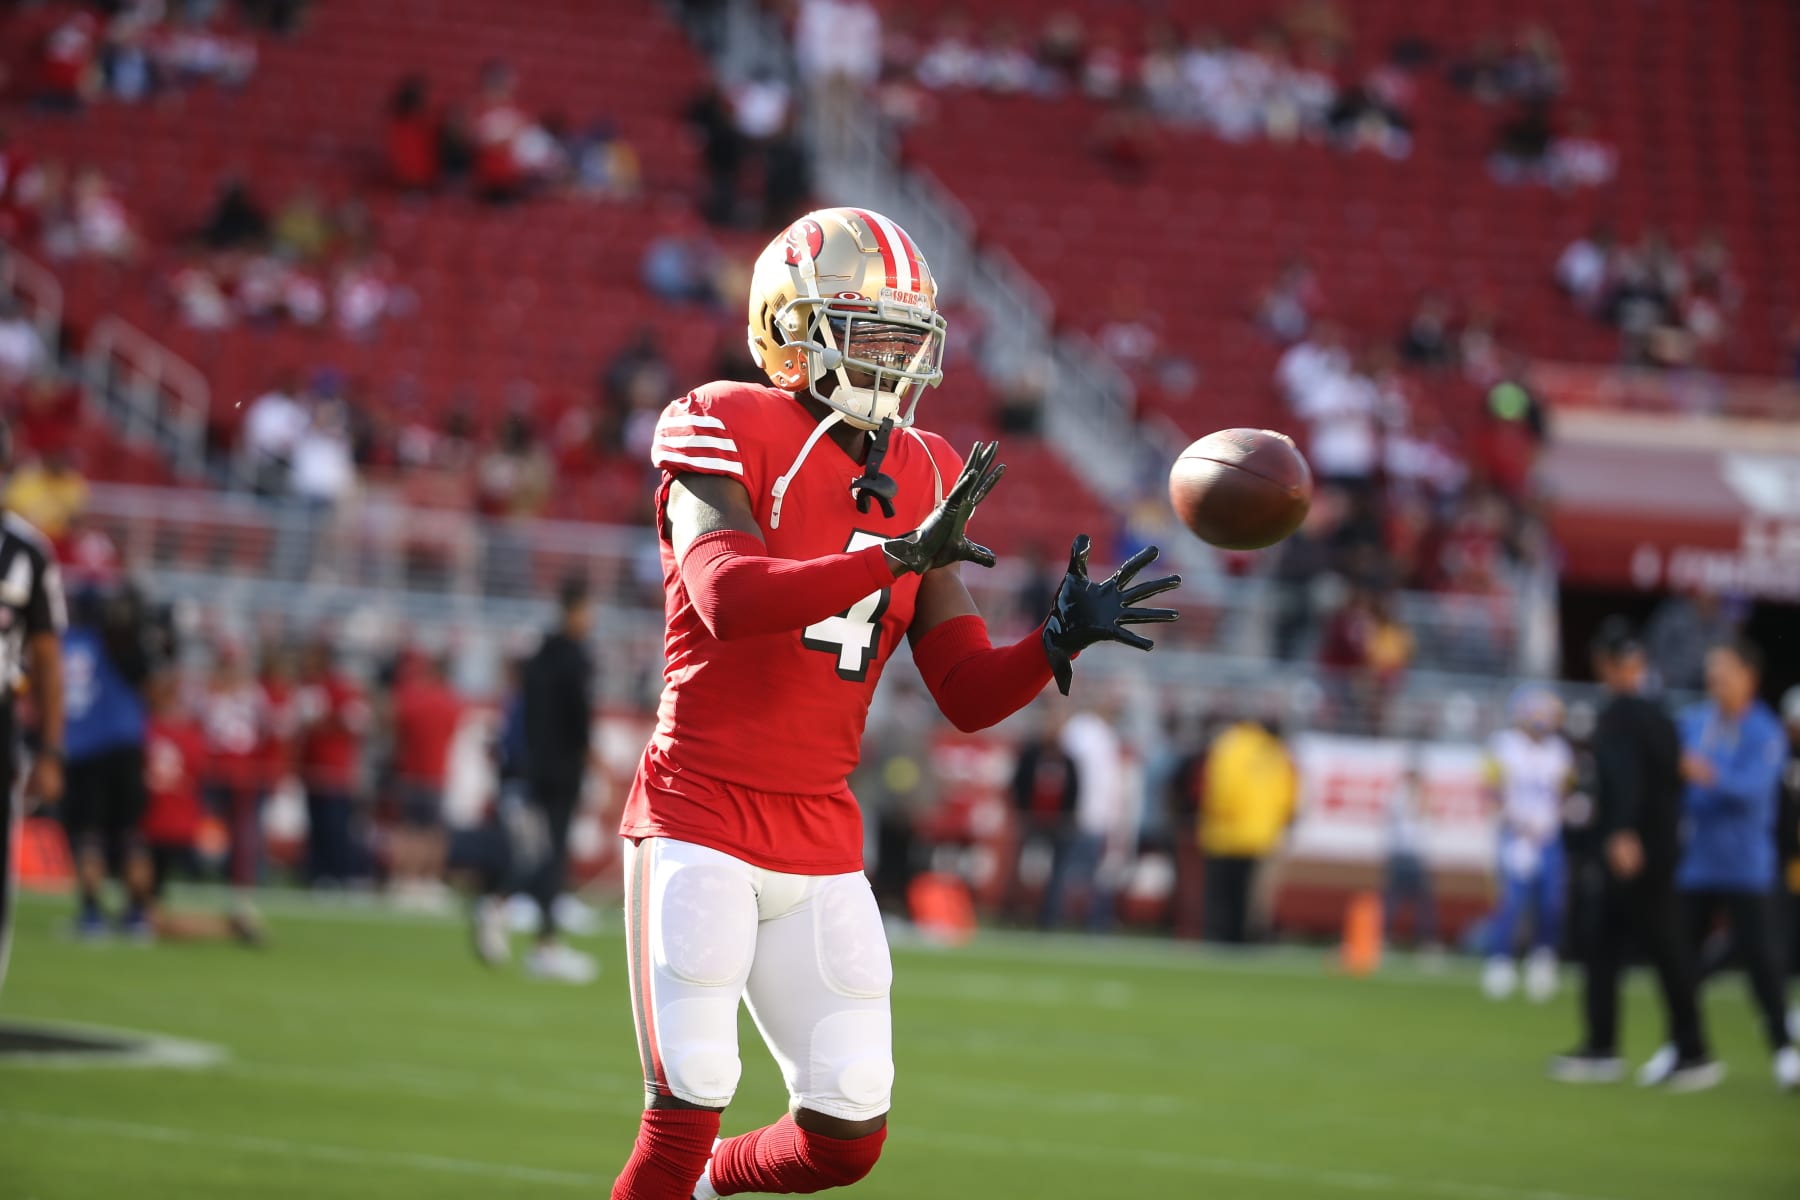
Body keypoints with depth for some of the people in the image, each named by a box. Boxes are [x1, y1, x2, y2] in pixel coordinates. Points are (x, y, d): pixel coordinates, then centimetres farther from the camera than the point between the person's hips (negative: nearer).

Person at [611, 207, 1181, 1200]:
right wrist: (898, 555, -32)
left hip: (821, 848, 6)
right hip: (699, 819, -6)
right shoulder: (728, 433, -7)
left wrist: (1061, 639, -12)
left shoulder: (926, 480, 10)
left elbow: (969, 696, 7)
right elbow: (731, 600, -26)